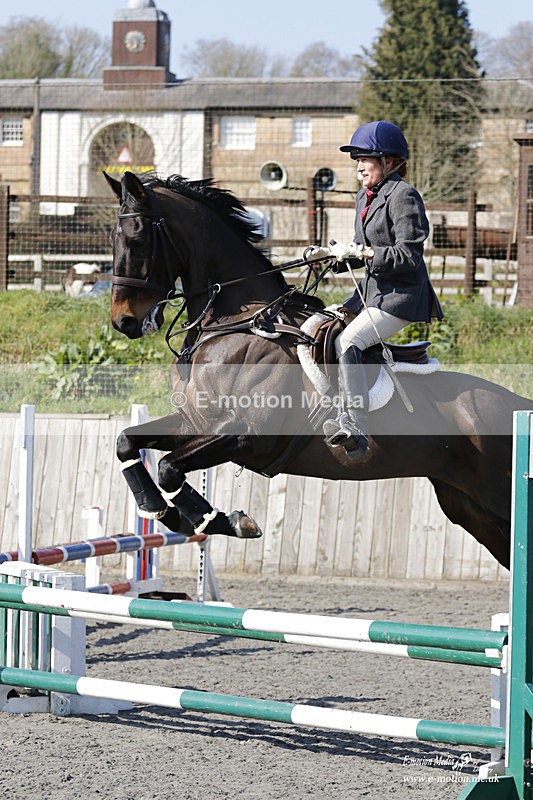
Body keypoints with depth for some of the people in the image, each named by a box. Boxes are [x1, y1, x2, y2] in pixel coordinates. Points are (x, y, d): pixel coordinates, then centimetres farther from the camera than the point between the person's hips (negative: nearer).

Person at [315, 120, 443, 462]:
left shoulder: (403, 196, -11)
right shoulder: (365, 197, 17)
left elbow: (408, 256, -18)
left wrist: (360, 252, -20)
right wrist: (341, 255, 5)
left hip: (402, 296, -10)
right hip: (372, 292, 10)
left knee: (347, 341, -27)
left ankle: (357, 430, -33)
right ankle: (345, 414, 2)